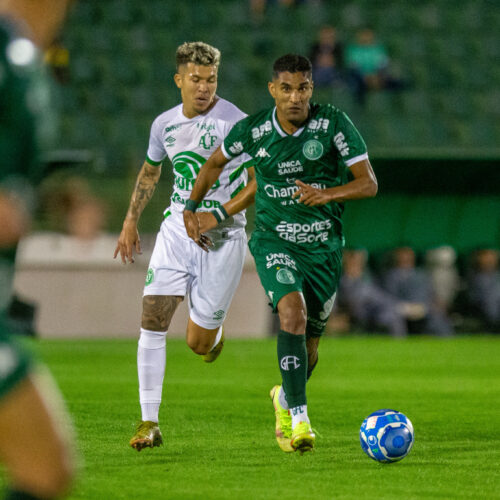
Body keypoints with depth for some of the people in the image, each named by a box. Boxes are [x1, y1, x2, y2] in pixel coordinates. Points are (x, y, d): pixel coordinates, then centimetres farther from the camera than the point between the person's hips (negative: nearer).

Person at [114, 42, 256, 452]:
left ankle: (214, 333, 40)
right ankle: (149, 423, -8)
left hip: (223, 236, -4)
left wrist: (220, 214, -20)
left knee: (198, 344, 0)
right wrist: (131, 221, 20)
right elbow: (151, 171, 24)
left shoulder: (233, 122, -12)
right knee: (152, 319, -12)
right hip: (176, 230, 4)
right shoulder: (165, 124, 5)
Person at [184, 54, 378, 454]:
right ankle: (300, 420, -27)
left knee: (309, 346, 10)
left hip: (324, 245, 1)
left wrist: (326, 195, -28)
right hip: (274, 241, -1)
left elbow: (369, 183, -11)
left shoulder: (333, 124, -12)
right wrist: (191, 209, 18)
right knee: (293, 313, -28)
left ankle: (285, 399, 43)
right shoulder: (252, 130, -8)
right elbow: (216, 162, 12)